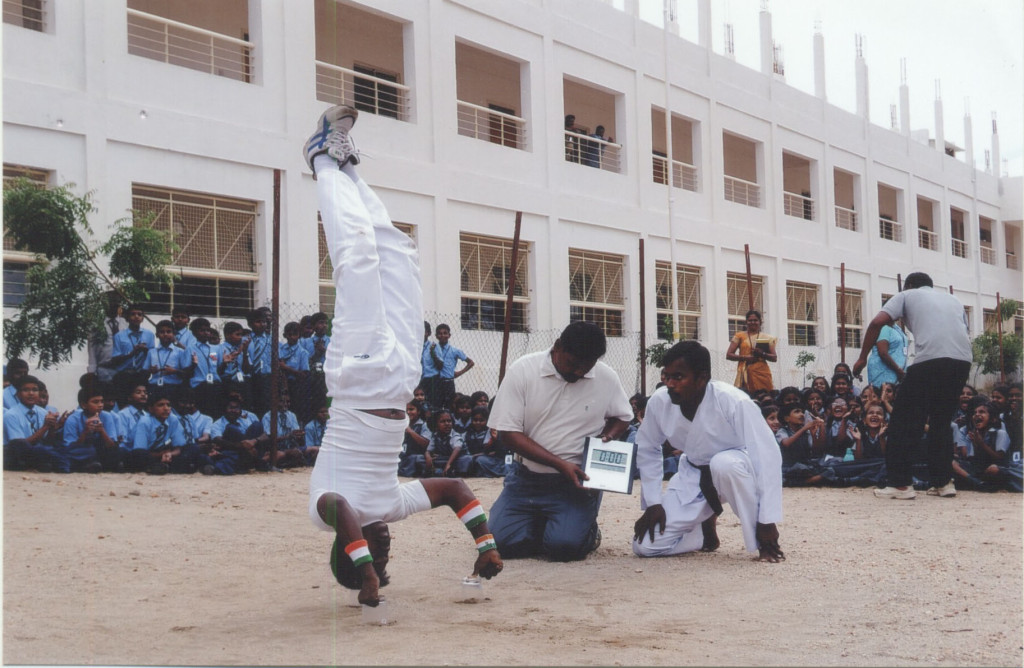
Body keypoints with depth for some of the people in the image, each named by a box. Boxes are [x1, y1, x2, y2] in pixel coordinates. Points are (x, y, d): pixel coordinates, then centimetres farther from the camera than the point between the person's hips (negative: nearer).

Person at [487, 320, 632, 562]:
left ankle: (587, 531, 13)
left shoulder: (606, 378, -2)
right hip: (527, 478, 1)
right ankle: (542, 525, 16)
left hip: (577, 481, -1)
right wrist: (560, 464, -17)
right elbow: (508, 433, -9)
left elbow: (622, 417, 18)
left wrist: (607, 437, -7)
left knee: (563, 546, -24)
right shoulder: (523, 370, -8)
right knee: (502, 541, -16)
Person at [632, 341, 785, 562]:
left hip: (736, 471, -4)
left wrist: (767, 521, -28)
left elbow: (768, 457, -29)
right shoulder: (659, 401, -18)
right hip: (694, 476, 4)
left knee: (725, 464, -41)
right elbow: (647, 450, 0)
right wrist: (653, 503, -5)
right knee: (645, 545, -11)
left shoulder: (733, 402, -31)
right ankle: (705, 526, 17)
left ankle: (763, 542, -19)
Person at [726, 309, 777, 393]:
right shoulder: (740, 336, 11)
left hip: (762, 373, 1)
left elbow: (774, 358, 10)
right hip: (745, 373, -1)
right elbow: (728, 355, 6)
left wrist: (762, 354, -8)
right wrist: (744, 357, -8)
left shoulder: (767, 338, 14)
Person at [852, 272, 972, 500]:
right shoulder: (952, 299, 33)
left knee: (904, 420, 5)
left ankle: (899, 483, 3)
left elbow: (877, 322, 5)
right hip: (962, 361, 5)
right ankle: (943, 481, 19)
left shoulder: (907, 295, 19)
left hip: (930, 360, -5)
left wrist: (862, 357, 12)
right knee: (942, 421, 20)